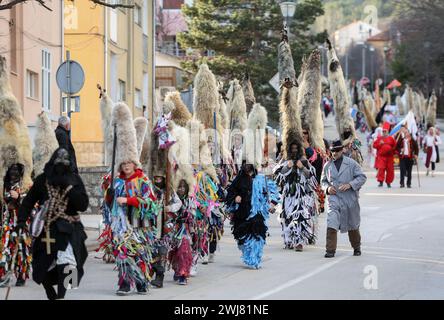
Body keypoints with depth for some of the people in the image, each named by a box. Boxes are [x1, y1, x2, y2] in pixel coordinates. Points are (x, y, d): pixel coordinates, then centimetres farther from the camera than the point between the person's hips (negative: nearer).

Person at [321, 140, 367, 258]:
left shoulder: (351, 163, -1)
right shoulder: (327, 166, 7)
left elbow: (362, 177, -2)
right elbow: (323, 181, 18)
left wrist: (350, 185, -17)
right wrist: (327, 188, -5)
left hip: (350, 199, -1)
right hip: (334, 198, 1)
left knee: (353, 226, 14)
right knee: (331, 224, -17)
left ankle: (356, 247, 35)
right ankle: (330, 250, -15)